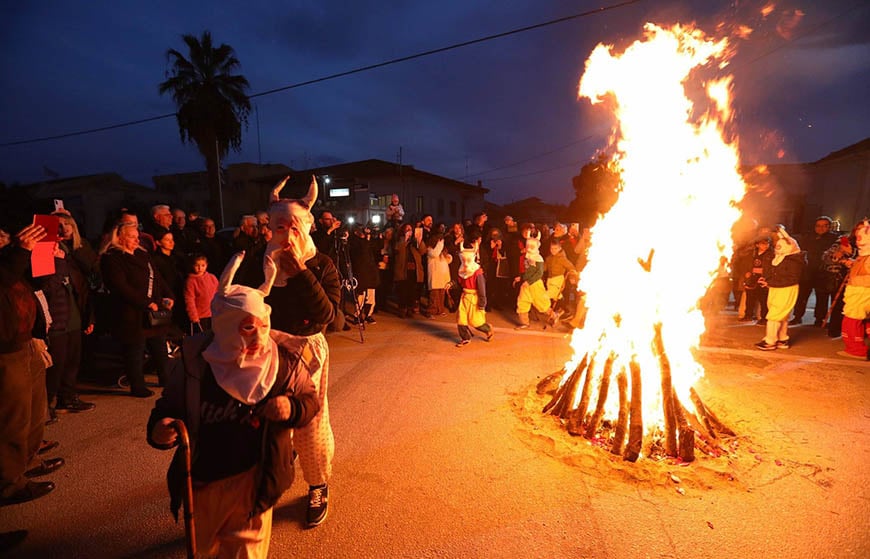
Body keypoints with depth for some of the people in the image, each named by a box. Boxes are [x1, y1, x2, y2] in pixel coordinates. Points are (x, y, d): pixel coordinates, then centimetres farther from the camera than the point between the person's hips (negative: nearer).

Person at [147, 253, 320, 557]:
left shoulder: (286, 360, -17)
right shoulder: (195, 361, -15)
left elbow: (310, 399, -3)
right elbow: (169, 407, -1)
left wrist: (292, 409, -24)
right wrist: (158, 431, -22)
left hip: (252, 478, -2)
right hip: (202, 478, 2)